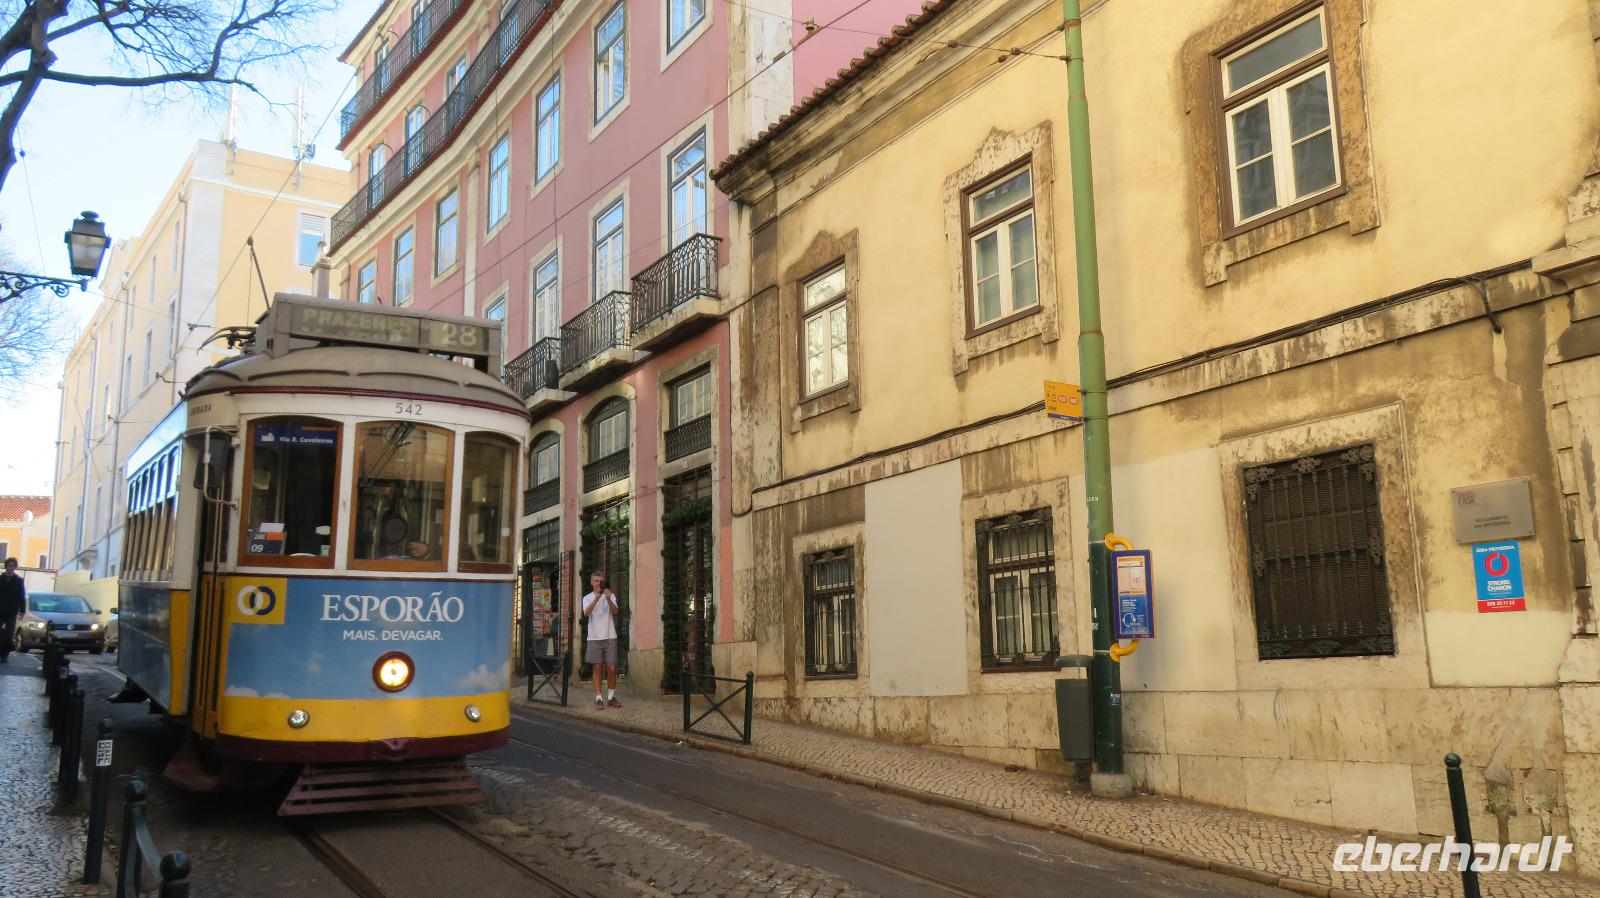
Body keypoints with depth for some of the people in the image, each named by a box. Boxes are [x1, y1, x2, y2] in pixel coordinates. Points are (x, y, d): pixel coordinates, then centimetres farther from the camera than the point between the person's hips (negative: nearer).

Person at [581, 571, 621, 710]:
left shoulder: (610, 595, 7)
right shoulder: (587, 598, 6)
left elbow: (615, 612, -10)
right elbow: (586, 613, -14)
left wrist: (608, 598, -26)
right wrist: (596, 598, -28)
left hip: (610, 637, 0)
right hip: (595, 637, 0)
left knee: (611, 668, -1)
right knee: (598, 668, 1)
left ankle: (611, 697, 13)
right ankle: (598, 699, 4)